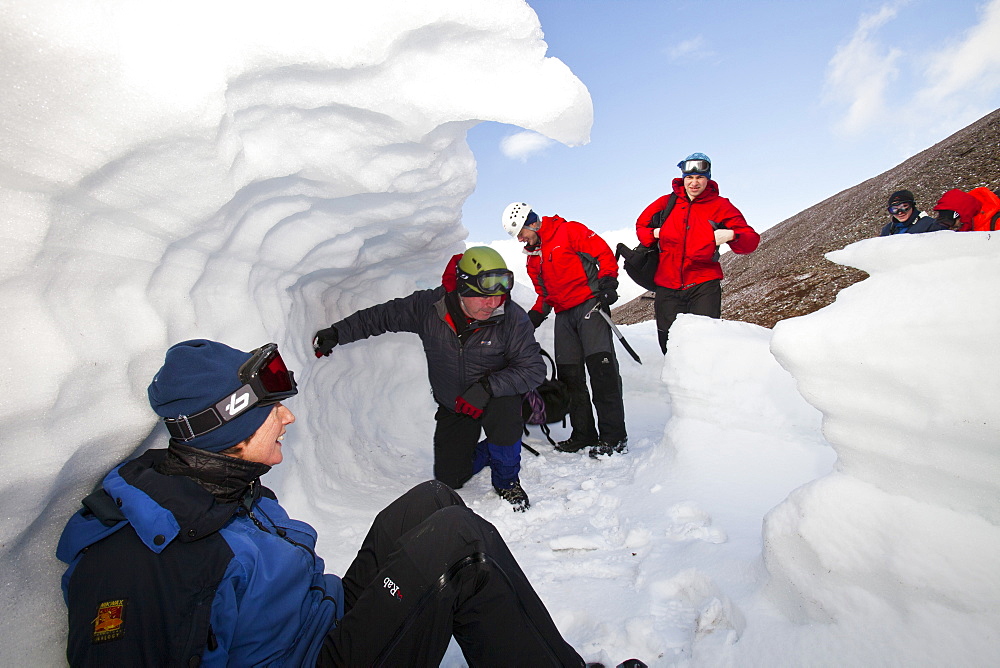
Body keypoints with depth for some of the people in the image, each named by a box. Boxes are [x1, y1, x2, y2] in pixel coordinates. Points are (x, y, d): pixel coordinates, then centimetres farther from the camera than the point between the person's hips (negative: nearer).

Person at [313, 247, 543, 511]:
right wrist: (337, 333, -4)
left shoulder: (513, 318, -24)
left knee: (502, 410, -38)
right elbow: (381, 316, -5)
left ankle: (507, 481, -6)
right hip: (452, 405, 3)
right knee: (448, 478, 2)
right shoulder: (428, 307, -19)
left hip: (496, 395, -2)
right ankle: (489, 451, 35)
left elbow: (533, 369, -24)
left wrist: (487, 387, -36)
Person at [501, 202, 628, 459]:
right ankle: (583, 434, 13)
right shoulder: (533, 259, 22)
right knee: (569, 376, 3)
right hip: (563, 316, 8)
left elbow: (604, 254, -3)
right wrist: (533, 318, 11)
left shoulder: (569, 231, 1)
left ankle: (614, 437, -13)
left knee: (601, 367, -16)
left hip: (590, 305, -7)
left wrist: (607, 283, -16)